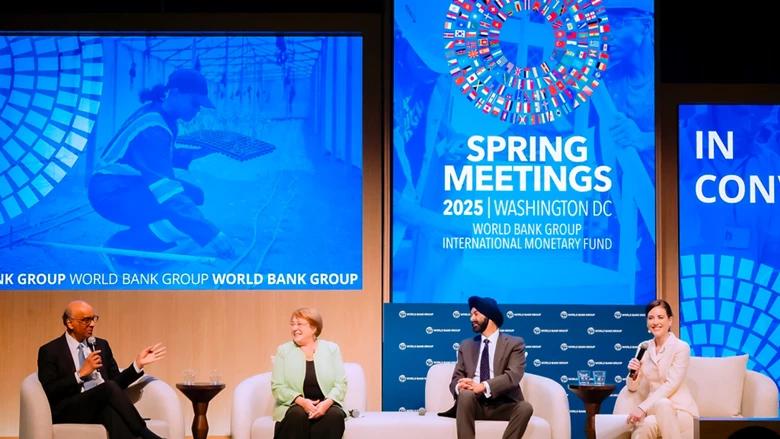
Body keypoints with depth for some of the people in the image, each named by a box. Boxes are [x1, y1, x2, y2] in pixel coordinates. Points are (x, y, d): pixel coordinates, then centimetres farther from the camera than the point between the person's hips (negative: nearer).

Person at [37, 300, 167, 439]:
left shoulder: (101, 345, 22)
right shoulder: (50, 351, 6)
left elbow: (116, 382, 20)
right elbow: (50, 392, -6)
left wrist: (138, 364, 7)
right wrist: (81, 373, -11)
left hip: (103, 406, 4)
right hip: (71, 411, -4)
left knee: (112, 413, -36)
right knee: (109, 387, -33)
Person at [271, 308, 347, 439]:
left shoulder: (332, 349, 9)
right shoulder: (284, 350, 8)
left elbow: (340, 384, 2)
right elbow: (278, 387, 0)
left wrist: (327, 402, -18)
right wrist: (302, 401, -17)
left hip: (326, 405, 0)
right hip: (294, 405, 0)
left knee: (335, 415, -33)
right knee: (298, 415, -35)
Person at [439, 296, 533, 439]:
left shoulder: (514, 343, 8)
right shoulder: (466, 345, 19)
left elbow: (513, 376, -8)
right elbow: (456, 378, 11)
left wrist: (483, 386, -23)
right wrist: (459, 386, -15)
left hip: (502, 405, -1)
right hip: (473, 404, 2)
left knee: (525, 407, -32)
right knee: (466, 394, -33)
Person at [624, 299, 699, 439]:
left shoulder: (681, 347, -6)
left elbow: (671, 385, -16)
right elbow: (634, 388, 9)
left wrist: (643, 407, -26)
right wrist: (633, 374, -15)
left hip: (681, 410, -3)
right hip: (654, 408, 3)